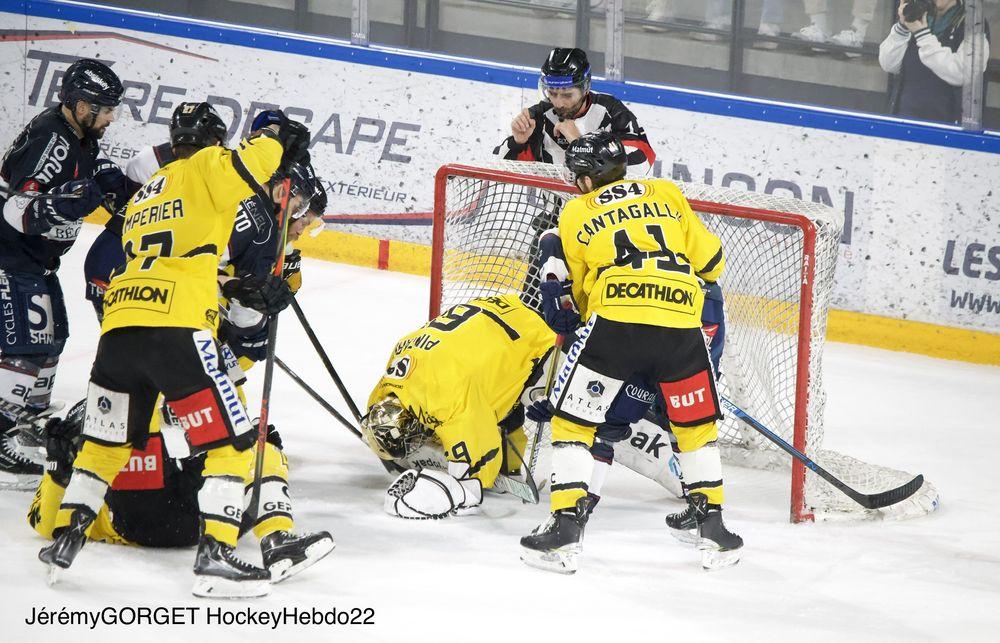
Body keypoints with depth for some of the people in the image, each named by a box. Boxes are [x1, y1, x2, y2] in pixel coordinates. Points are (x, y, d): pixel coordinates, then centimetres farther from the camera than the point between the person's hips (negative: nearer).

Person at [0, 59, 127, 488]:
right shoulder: (49, 140, -25)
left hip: (38, 258, 10)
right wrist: (57, 204, -47)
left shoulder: (81, 139, 5)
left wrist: (109, 186, 2)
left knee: (51, 336, 19)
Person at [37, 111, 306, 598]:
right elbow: (247, 164, -10)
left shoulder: (141, 199, 33)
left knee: (106, 441, 23)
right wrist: (279, 134, 8)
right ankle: (215, 556, -9)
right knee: (232, 442, 0)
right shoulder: (203, 170, 11)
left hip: (119, 324, 7)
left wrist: (239, 290, 24)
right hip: (176, 327, -7)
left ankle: (64, 539, 20)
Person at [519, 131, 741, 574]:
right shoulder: (666, 194, 22)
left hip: (615, 320, -2)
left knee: (572, 421, 11)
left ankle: (565, 529, 3)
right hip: (681, 323, 2)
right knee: (696, 426, 21)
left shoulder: (575, 215, 19)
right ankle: (712, 530, 20)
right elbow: (711, 262, 21)